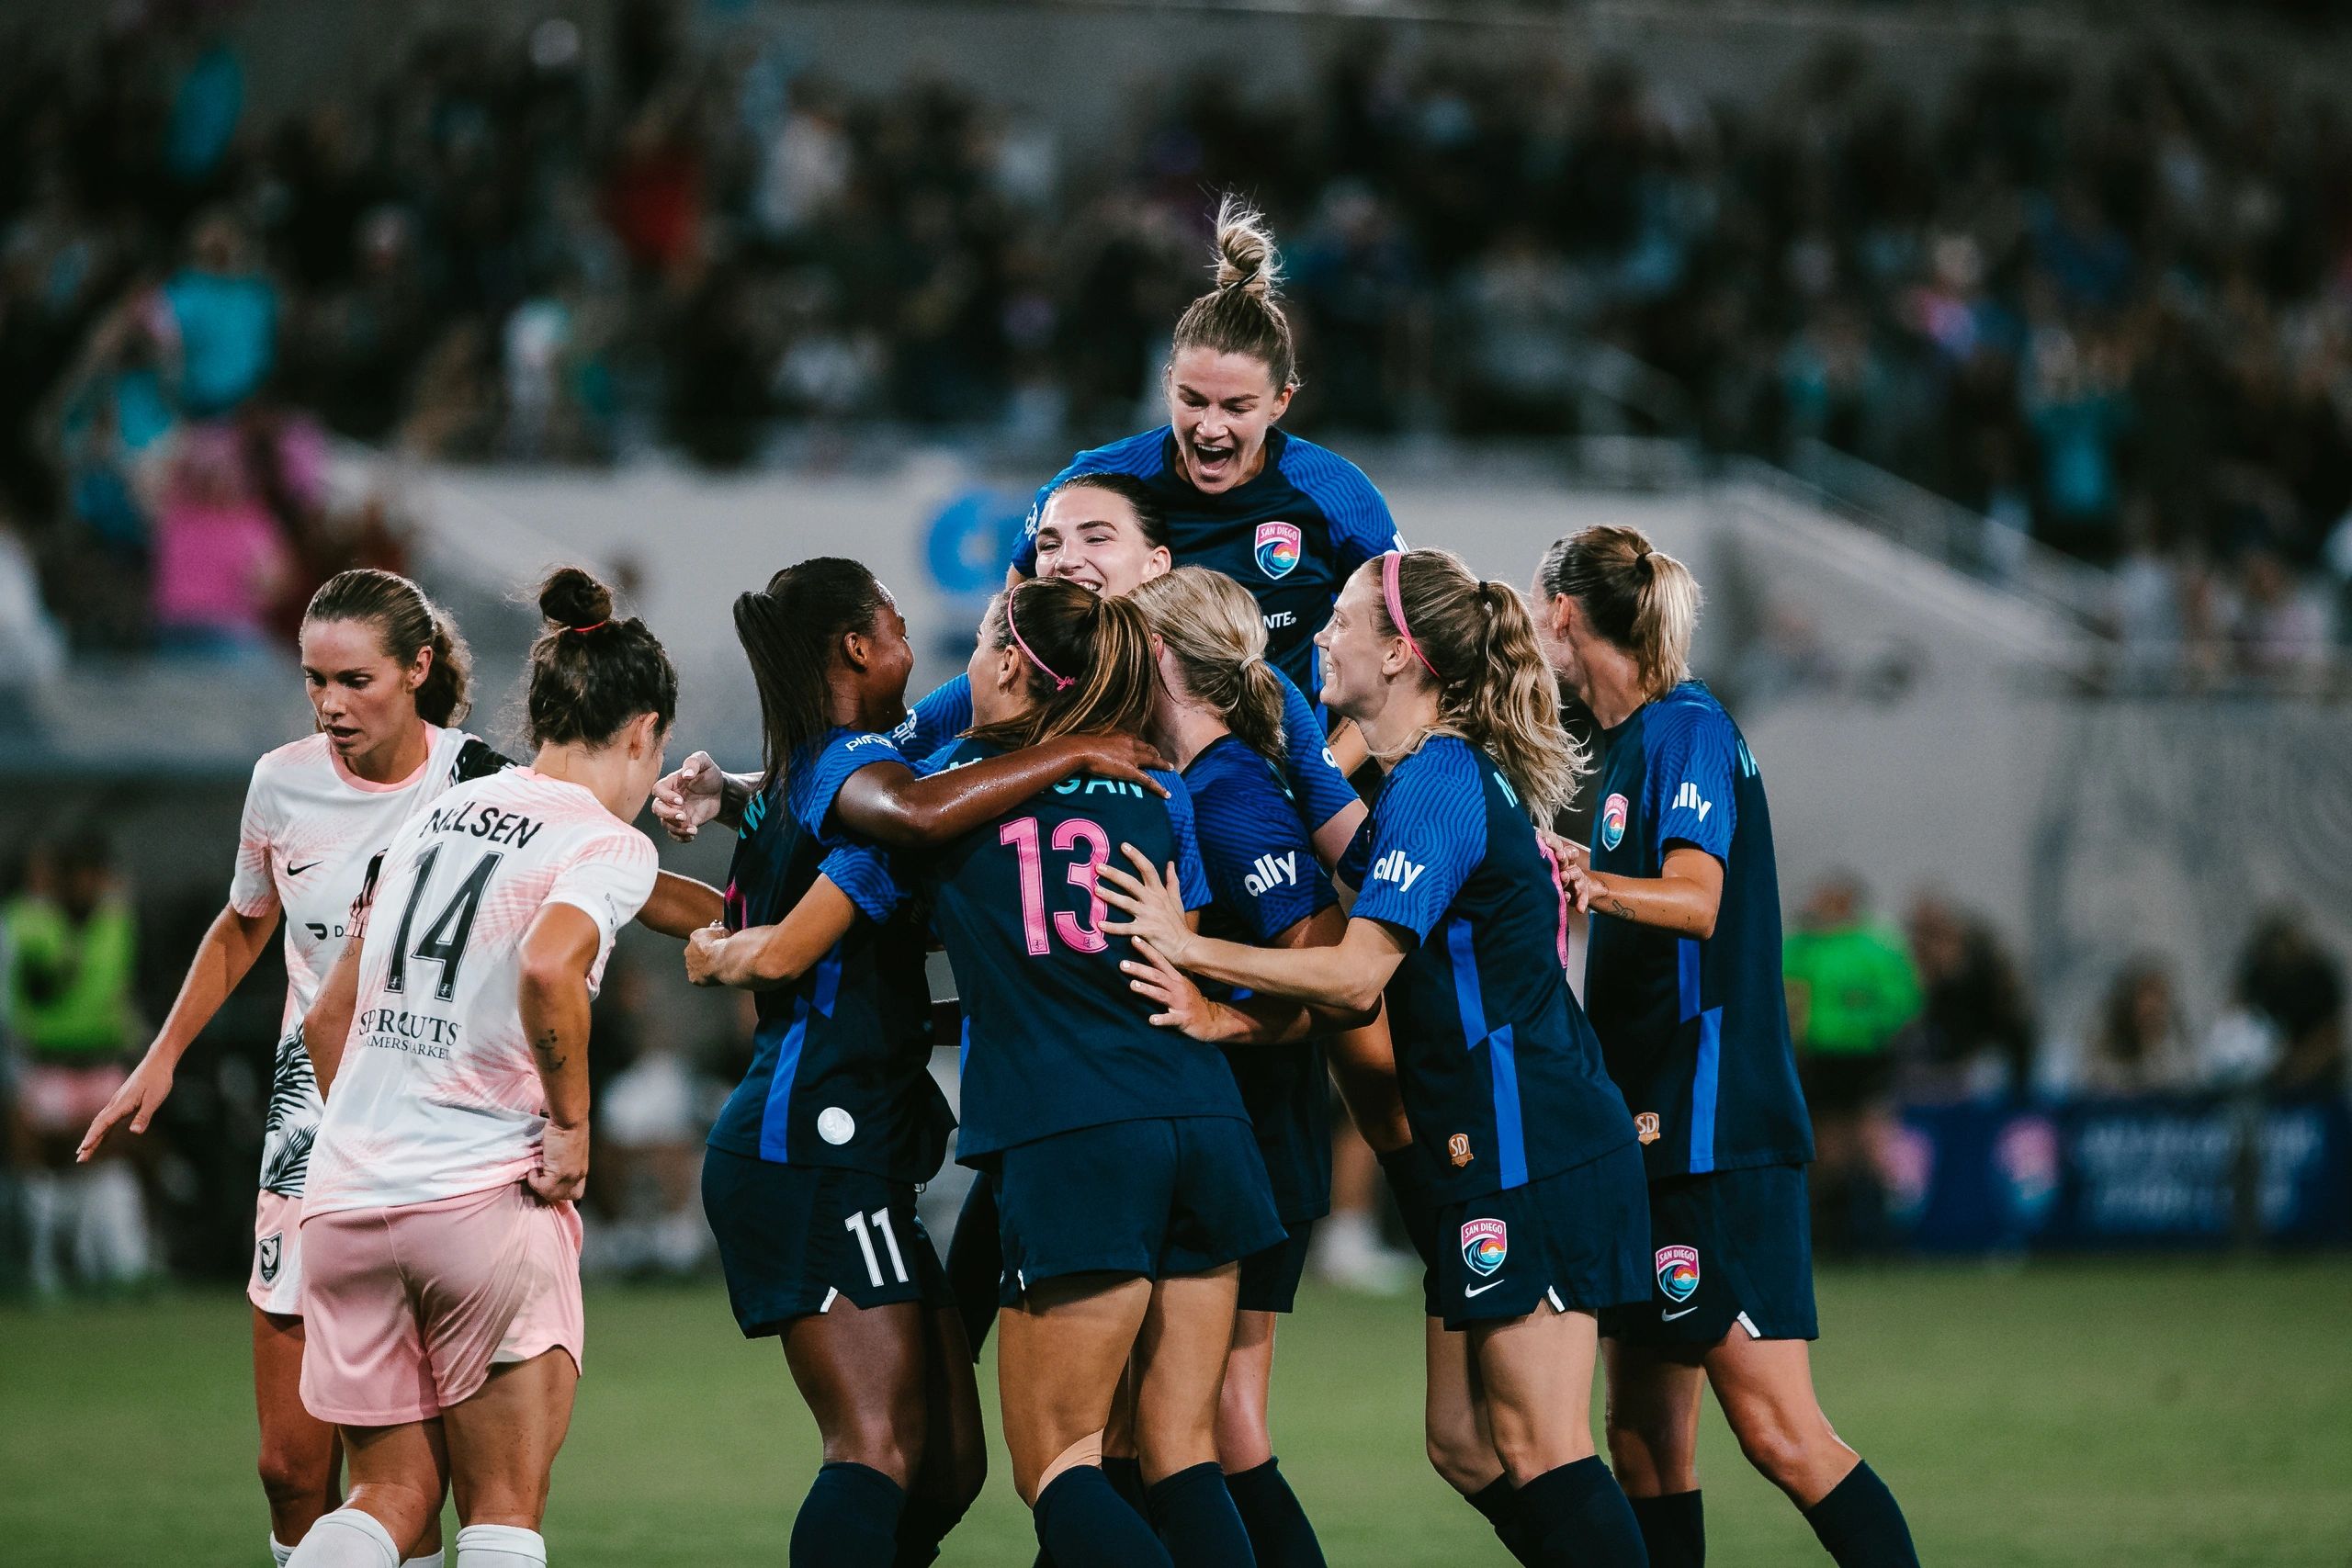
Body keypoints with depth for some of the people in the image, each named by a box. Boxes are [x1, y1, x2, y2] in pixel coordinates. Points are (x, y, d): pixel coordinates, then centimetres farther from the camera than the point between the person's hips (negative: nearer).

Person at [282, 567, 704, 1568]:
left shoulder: (437, 815, 16)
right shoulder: (608, 842, -4)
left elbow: (329, 1019, 21)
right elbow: (547, 968, -26)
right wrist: (571, 1121, -13)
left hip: (347, 1191, 6)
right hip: (486, 1200, -6)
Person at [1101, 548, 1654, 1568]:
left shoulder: (1436, 782, -14)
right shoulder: (1438, 776, 17)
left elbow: (1358, 974, -22)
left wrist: (1188, 947, -16)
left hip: (1529, 1153, -10)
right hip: (1497, 1152, 10)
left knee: (1539, 1449, -10)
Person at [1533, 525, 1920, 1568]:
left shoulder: (1686, 729, -10)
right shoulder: (1634, 741, 18)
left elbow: (1696, 900, -27)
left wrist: (1595, 886, -41)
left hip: (1714, 1123, -10)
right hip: (1651, 1129, 10)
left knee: (1776, 1428, -14)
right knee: (1646, 1438, 6)